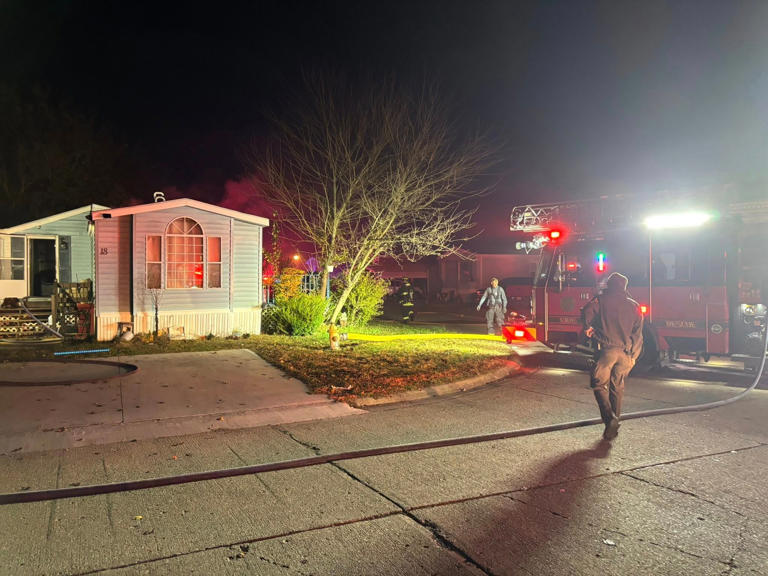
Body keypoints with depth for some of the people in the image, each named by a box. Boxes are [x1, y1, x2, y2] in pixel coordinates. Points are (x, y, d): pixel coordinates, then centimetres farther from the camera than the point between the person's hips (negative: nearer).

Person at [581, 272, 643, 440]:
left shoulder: (601, 300, 2)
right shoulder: (633, 305, 13)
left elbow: (586, 312, -13)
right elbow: (638, 332, 9)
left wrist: (588, 328, 9)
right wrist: (633, 355, 13)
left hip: (608, 349, -4)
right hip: (626, 352, 4)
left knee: (599, 384, 2)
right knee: (617, 387, 14)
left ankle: (610, 418, -17)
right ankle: (614, 423, 17)